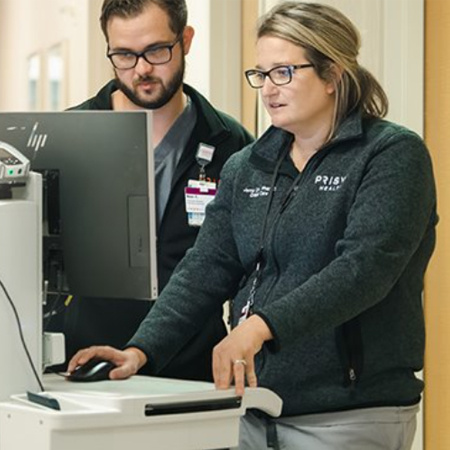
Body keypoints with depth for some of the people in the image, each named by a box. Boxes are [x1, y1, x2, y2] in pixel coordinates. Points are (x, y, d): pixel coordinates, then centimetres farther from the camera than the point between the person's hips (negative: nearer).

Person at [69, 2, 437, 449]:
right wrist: (142, 349, -11)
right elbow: (205, 269, 5)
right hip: (255, 409, 6)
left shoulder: (393, 154, -6)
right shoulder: (245, 168, 13)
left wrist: (261, 326, -32)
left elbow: (364, 267, -20)